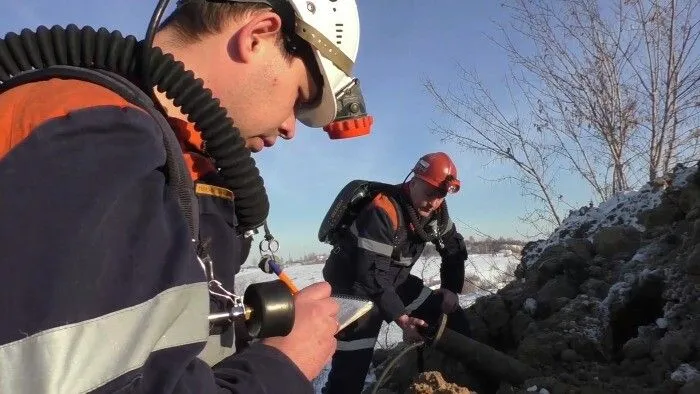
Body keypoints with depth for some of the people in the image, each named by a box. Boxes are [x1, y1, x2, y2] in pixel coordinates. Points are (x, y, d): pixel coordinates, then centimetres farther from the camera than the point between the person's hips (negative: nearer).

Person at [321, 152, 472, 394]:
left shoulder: (435, 210, -6)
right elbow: (371, 274, -32)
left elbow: (454, 249, 8)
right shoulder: (383, 210, -29)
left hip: (394, 279, 7)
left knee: (452, 320, 3)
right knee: (350, 370, -12)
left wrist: (450, 289, -1)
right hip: (354, 285, -7)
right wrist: (401, 318, -34)